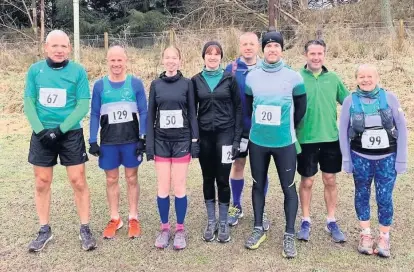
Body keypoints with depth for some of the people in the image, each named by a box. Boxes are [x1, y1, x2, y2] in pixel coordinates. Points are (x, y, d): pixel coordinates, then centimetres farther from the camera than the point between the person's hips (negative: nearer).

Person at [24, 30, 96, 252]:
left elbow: (83, 105, -8)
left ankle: (85, 229, 14)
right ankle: (44, 230, 23)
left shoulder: (78, 71, -5)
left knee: (78, 181, 0)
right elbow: (29, 103, 2)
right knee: (42, 183, 8)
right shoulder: (35, 70, 2)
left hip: (70, 134, -2)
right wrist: (40, 130, -11)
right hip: (42, 134, 2)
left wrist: (60, 129, -15)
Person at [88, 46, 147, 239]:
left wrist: (143, 138, -5)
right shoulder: (99, 85, 1)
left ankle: (133, 218, 21)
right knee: (111, 179, 10)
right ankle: (114, 218, 24)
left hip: (131, 139, -1)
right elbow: (94, 115, 3)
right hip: (108, 140, 1)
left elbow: (143, 112, 0)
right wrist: (93, 140, -1)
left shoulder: (136, 83, -2)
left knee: (132, 178, 8)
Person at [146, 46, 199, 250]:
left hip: (182, 141, -1)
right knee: (163, 188, 5)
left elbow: (192, 113, 2)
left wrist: (195, 140, -4)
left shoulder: (187, 84, 2)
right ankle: (164, 228, 20)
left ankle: (180, 229, 17)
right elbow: (151, 115, 5)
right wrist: (149, 143, -1)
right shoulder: (156, 85, 5)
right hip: (161, 141, 2)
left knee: (179, 187, 2)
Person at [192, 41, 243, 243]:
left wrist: (237, 137, -7)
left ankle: (223, 223, 17)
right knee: (208, 179, 9)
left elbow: (238, 108, 0)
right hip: (204, 135, 2)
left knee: (222, 179, 1)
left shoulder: (229, 79, 0)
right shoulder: (196, 80, 5)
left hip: (225, 134, -2)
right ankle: (211, 222, 23)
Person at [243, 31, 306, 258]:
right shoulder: (252, 77, 3)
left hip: (284, 143, -2)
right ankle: (258, 229, 28)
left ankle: (289, 235, 18)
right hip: (257, 141, 3)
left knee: (288, 187, 4)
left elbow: (301, 107, 7)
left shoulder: (293, 77, -4)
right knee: (258, 185, 12)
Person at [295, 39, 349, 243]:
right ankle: (306, 221, 25)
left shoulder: (333, 78, 5)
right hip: (306, 139, -3)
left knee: (330, 181, 11)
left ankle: (331, 221, 26)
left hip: (331, 138, 3)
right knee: (307, 182, 8)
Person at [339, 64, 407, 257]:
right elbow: (343, 131, 1)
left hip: (387, 158, 0)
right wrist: (346, 159, 0)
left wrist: (401, 158, -3)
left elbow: (401, 128, -2)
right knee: (362, 194, 11)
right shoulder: (350, 101, -5)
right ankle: (365, 234, 27)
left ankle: (384, 237, 20)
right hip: (360, 158, 1)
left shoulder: (389, 98, -6)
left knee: (384, 198, 1)